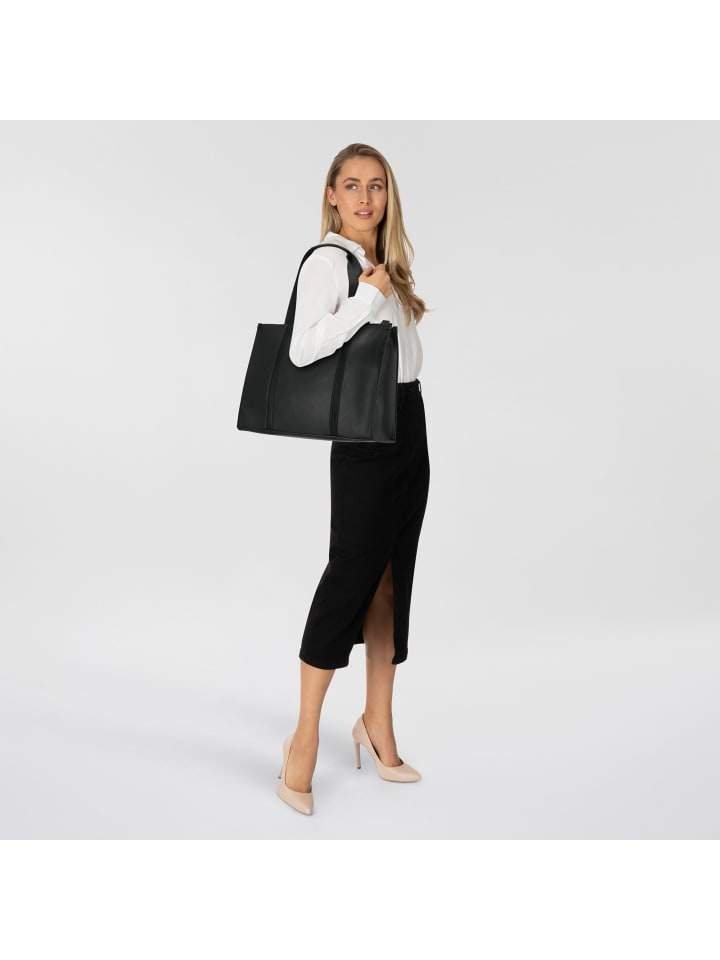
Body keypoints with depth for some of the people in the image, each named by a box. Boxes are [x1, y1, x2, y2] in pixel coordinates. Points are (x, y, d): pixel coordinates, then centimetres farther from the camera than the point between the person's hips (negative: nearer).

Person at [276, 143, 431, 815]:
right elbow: (302, 348, -21)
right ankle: (305, 740, 2)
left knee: (392, 577, 9)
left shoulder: (388, 262, 17)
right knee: (352, 570, -8)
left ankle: (377, 723, 20)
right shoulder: (327, 260, -7)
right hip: (364, 431, -8)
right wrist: (369, 295, -18)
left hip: (409, 422, 8)